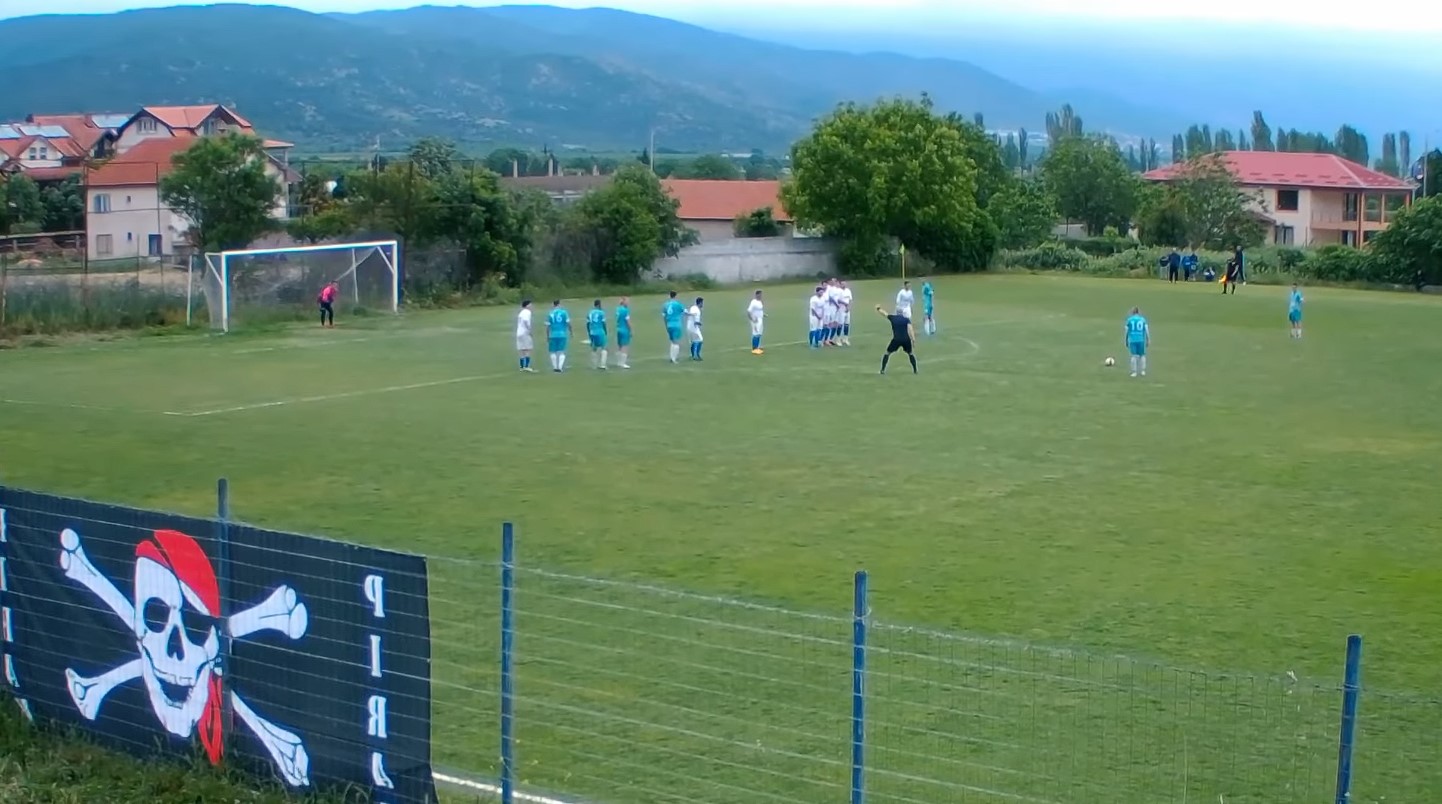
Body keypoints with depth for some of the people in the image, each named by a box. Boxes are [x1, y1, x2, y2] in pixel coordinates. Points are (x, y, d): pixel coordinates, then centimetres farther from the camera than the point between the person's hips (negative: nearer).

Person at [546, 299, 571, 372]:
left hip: (553, 335, 1)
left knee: (553, 352, 12)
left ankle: (555, 367, 11)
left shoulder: (550, 313, 2)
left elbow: (548, 326, 1)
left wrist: (547, 336, 10)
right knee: (562, 352, 3)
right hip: (562, 334, -1)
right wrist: (570, 332, 9)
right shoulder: (564, 312, -1)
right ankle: (560, 367, -10)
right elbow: (568, 323, -4)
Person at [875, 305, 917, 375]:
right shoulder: (906, 319, 11)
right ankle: (915, 370, 21)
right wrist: (913, 340, -10)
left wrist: (878, 309, 51)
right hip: (906, 339, 1)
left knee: (887, 353, 16)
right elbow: (910, 329, -4)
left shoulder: (893, 317, 13)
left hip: (896, 339, -1)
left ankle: (882, 370, 8)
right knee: (910, 353, 24)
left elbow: (884, 313, 30)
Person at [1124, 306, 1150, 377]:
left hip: (1132, 340, 0)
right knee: (1142, 355, 12)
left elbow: (1127, 331, 5)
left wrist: (1126, 340, 13)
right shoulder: (1143, 319, 5)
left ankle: (1134, 372, -3)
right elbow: (1146, 330, 2)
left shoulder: (1129, 319, 5)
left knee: (1134, 355, 1)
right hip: (1141, 340, 0)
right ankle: (1143, 371, 5)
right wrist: (1148, 340, 6)